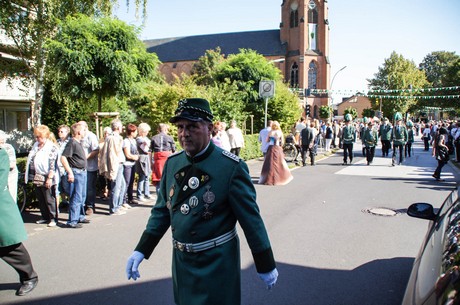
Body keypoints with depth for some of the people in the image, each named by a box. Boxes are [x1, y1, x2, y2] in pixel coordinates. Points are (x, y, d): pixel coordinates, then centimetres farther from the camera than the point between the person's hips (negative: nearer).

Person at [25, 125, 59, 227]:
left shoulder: (52, 148, -11)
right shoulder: (36, 145, 14)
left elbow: (52, 165, -16)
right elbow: (30, 159, 21)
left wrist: (50, 178, -21)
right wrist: (27, 174, 18)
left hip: (46, 179, -8)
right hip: (36, 178, 8)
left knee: (49, 200, -1)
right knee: (40, 199, 15)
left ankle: (53, 219, 9)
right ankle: (45, 217, 27)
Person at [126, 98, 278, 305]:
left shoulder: (232, 167, -18)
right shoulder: (172, 163, -1)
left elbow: (250, 218, -13)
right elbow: (162, 211, 7)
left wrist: (266, 266, -7)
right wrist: (141, 250, 3)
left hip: (217, 263, -6)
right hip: (181, 261, 6)